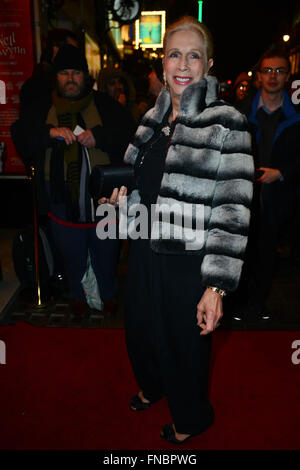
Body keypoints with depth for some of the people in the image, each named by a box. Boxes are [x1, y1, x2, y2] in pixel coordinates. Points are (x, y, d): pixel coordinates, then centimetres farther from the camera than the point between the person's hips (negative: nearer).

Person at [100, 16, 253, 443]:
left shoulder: (226, 123, -14)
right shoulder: (153, 118, 5)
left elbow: (233, 211, -17)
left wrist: (216, 286, -21)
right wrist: (123, 195, -4)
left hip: (189, 263, -6)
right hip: (145, 251, 6)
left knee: (184, 344, 15)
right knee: (140, 331, 24)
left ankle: (191, 417, 48)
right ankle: (151, 386, 59)